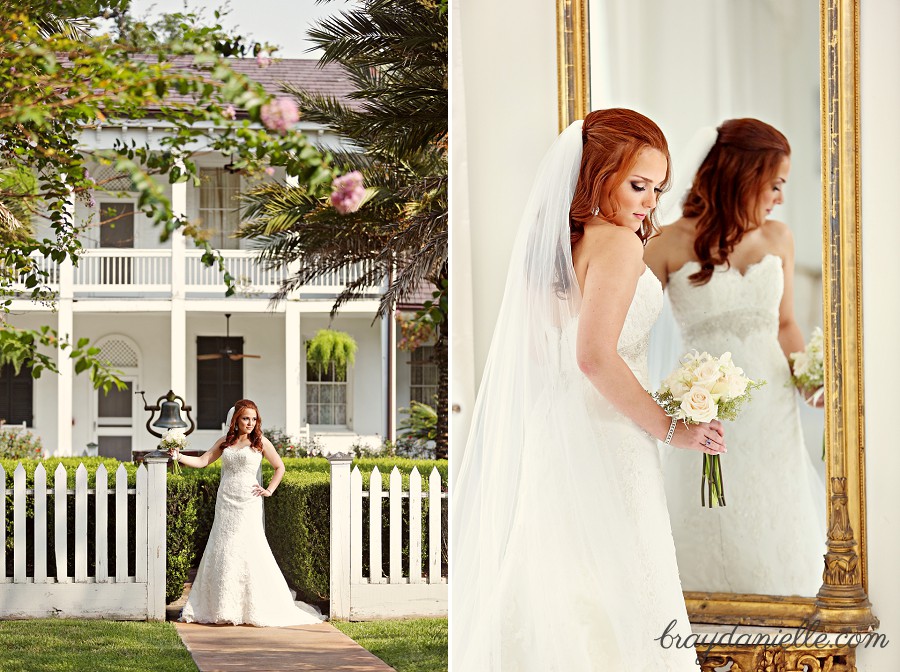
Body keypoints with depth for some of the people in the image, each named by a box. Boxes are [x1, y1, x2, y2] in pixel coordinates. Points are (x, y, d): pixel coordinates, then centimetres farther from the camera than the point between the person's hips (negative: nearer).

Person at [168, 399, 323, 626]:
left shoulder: (260, 442, 3)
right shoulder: (225, 442, 12)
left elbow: (279, 467, 8)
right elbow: (202, 461, 9)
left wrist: (269, 490, 1)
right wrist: (179, 457, -3)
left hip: (247, 503, -4)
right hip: (225, 502, 4)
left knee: (249, 552, -8)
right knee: (222, 552, 2)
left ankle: (258, 608, -2)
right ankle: (223, 608, 7)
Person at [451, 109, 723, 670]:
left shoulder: (555, 242, 11)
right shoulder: (618, 243, -14)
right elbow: (596, 355, -24)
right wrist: (671, 428, -16)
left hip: (547, 432, 9)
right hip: (603, 436, -9)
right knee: (620, 600, -4)